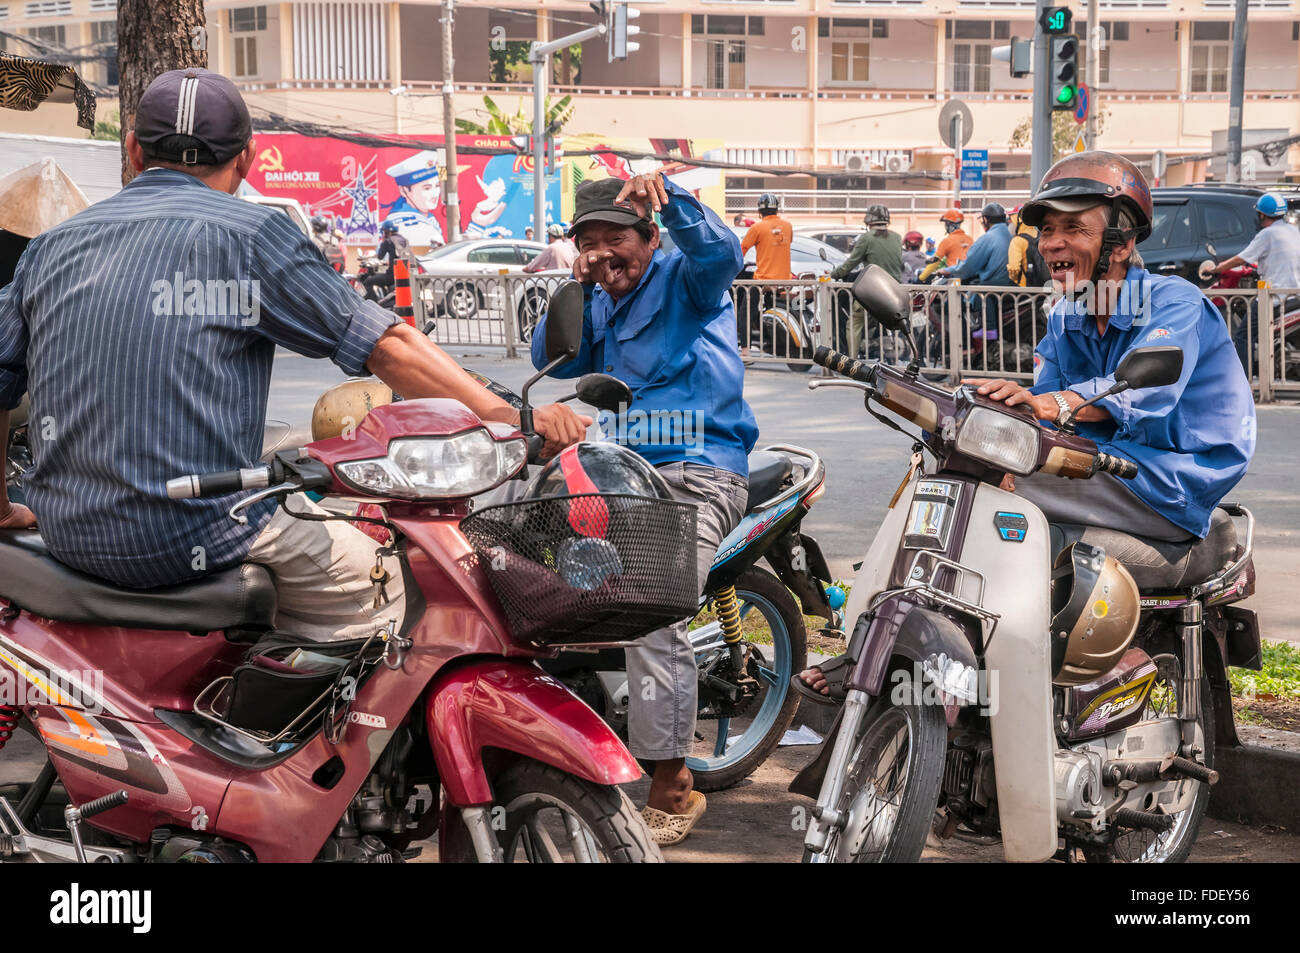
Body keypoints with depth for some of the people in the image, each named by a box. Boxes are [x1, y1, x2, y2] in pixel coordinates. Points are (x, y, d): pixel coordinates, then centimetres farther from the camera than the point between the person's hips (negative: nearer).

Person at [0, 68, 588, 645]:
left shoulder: (51, 246, 12)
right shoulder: (247, 233, -3)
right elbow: (384, 346, -6)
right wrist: (510, 419, -4)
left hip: (65, 533, 6)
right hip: (195, 535, -6)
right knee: (375, 583, 14)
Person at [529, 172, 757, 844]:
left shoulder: (685, 278, 2)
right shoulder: (600, 306, 22)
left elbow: (720, 252, -19)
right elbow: (554, 361, 15)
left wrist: (669, 194, -34)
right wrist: (576, 289, 2)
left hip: (696, 474, -8)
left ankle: (672, 787, -19)